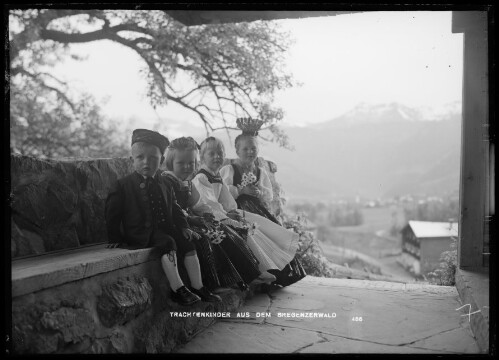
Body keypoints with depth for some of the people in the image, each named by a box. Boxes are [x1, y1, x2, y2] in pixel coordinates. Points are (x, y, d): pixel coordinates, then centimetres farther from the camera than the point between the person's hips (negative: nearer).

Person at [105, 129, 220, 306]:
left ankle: (197, 287, -3)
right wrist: (115, 238, -3)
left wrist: (183, 227, 4)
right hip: (140, 235, -6)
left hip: (165, 229, 6)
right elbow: (112, 214, 1)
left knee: (187, 241, -11)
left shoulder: (164, 186, 13)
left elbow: (175, 209, 19)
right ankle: (177, 290, -26)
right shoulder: (122, 186, -2)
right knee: (167, 243, -29)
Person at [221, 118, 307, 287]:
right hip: (237, 211, -5)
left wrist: (260, 192, -7)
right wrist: (241, 190, -14)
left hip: (259, 210, 5)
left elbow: (270, 196, 14)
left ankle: (281, 274, -11)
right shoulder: (228, 170, 5)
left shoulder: (261, 172, 21)